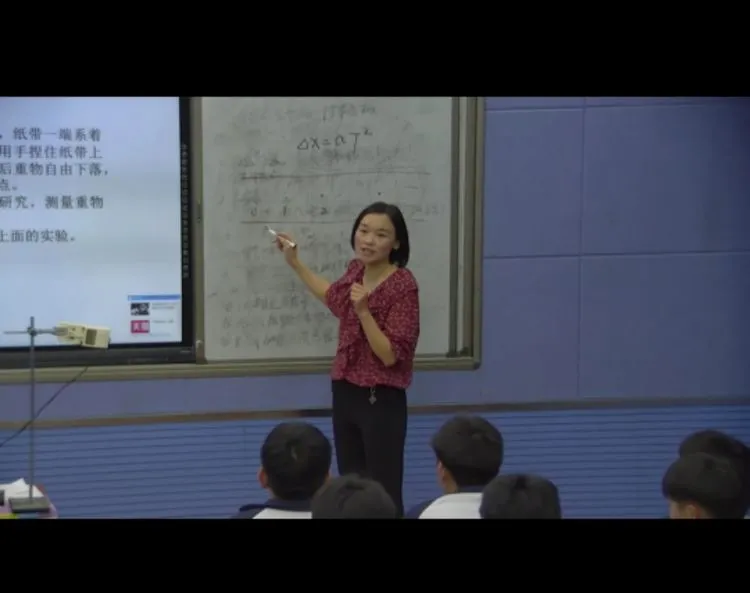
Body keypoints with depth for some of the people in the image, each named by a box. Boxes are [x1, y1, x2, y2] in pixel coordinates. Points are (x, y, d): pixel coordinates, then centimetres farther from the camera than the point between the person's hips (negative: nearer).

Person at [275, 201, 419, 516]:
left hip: (380, 400, -8)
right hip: (345, 393, 8)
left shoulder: (403, 285, -17)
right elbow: (335, 299, 28)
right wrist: (295, 263, 26)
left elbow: (389, 355, -19)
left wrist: (363, 311, -29)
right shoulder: (356, 270, 3)